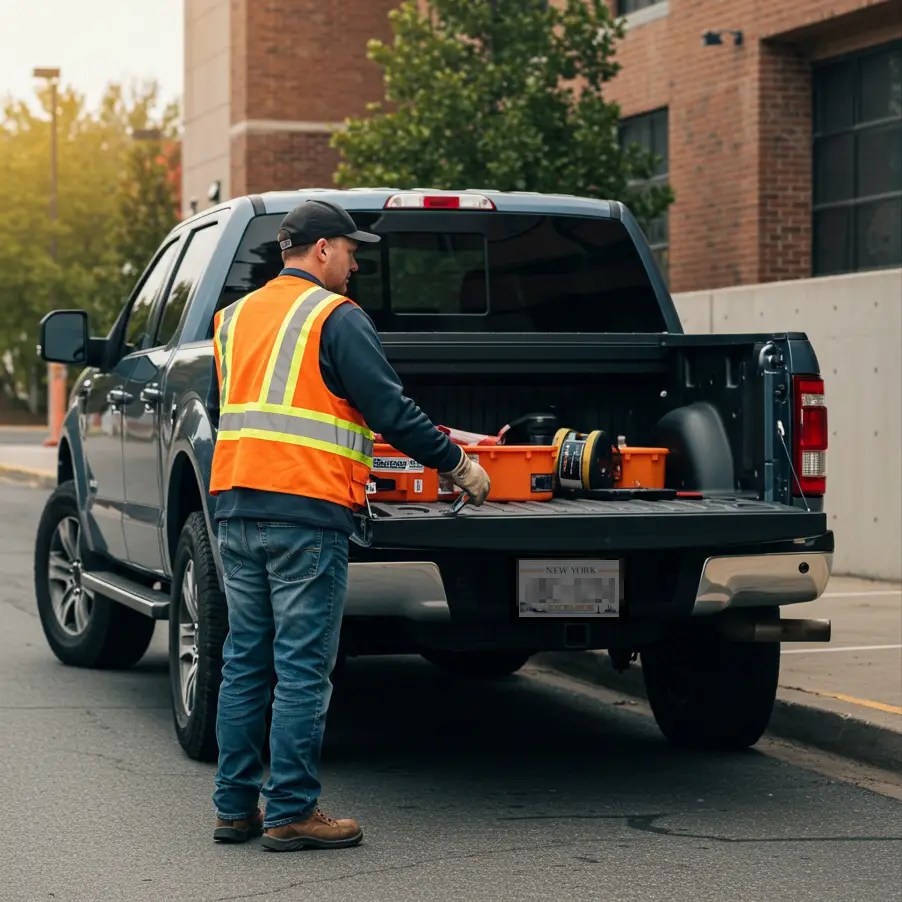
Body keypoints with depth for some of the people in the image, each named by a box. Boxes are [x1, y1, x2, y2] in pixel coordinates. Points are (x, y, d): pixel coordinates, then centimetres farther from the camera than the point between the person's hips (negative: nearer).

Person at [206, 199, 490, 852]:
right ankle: (291, 813, -2)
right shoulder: (336, 318, -6)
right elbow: (391, 409, -10)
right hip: (308, 511, -7)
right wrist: (456, 463, 0)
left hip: (235, 507, 8)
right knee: (303, 670, -3)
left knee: (244, 663, 12)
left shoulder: (235, 317, 18)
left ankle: (236, 806, 15)